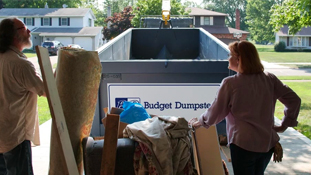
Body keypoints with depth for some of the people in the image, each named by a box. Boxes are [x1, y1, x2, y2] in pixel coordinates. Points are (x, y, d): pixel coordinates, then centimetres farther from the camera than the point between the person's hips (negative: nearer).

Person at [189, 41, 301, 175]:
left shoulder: (230, 83, -13)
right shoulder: (270, 79, 0)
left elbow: (215, 113, -5)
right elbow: (294, 100, 2)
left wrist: (199, 122, 13)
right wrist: (284, 125, 10)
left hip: (244, 144, -5)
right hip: (268, 143, 5)